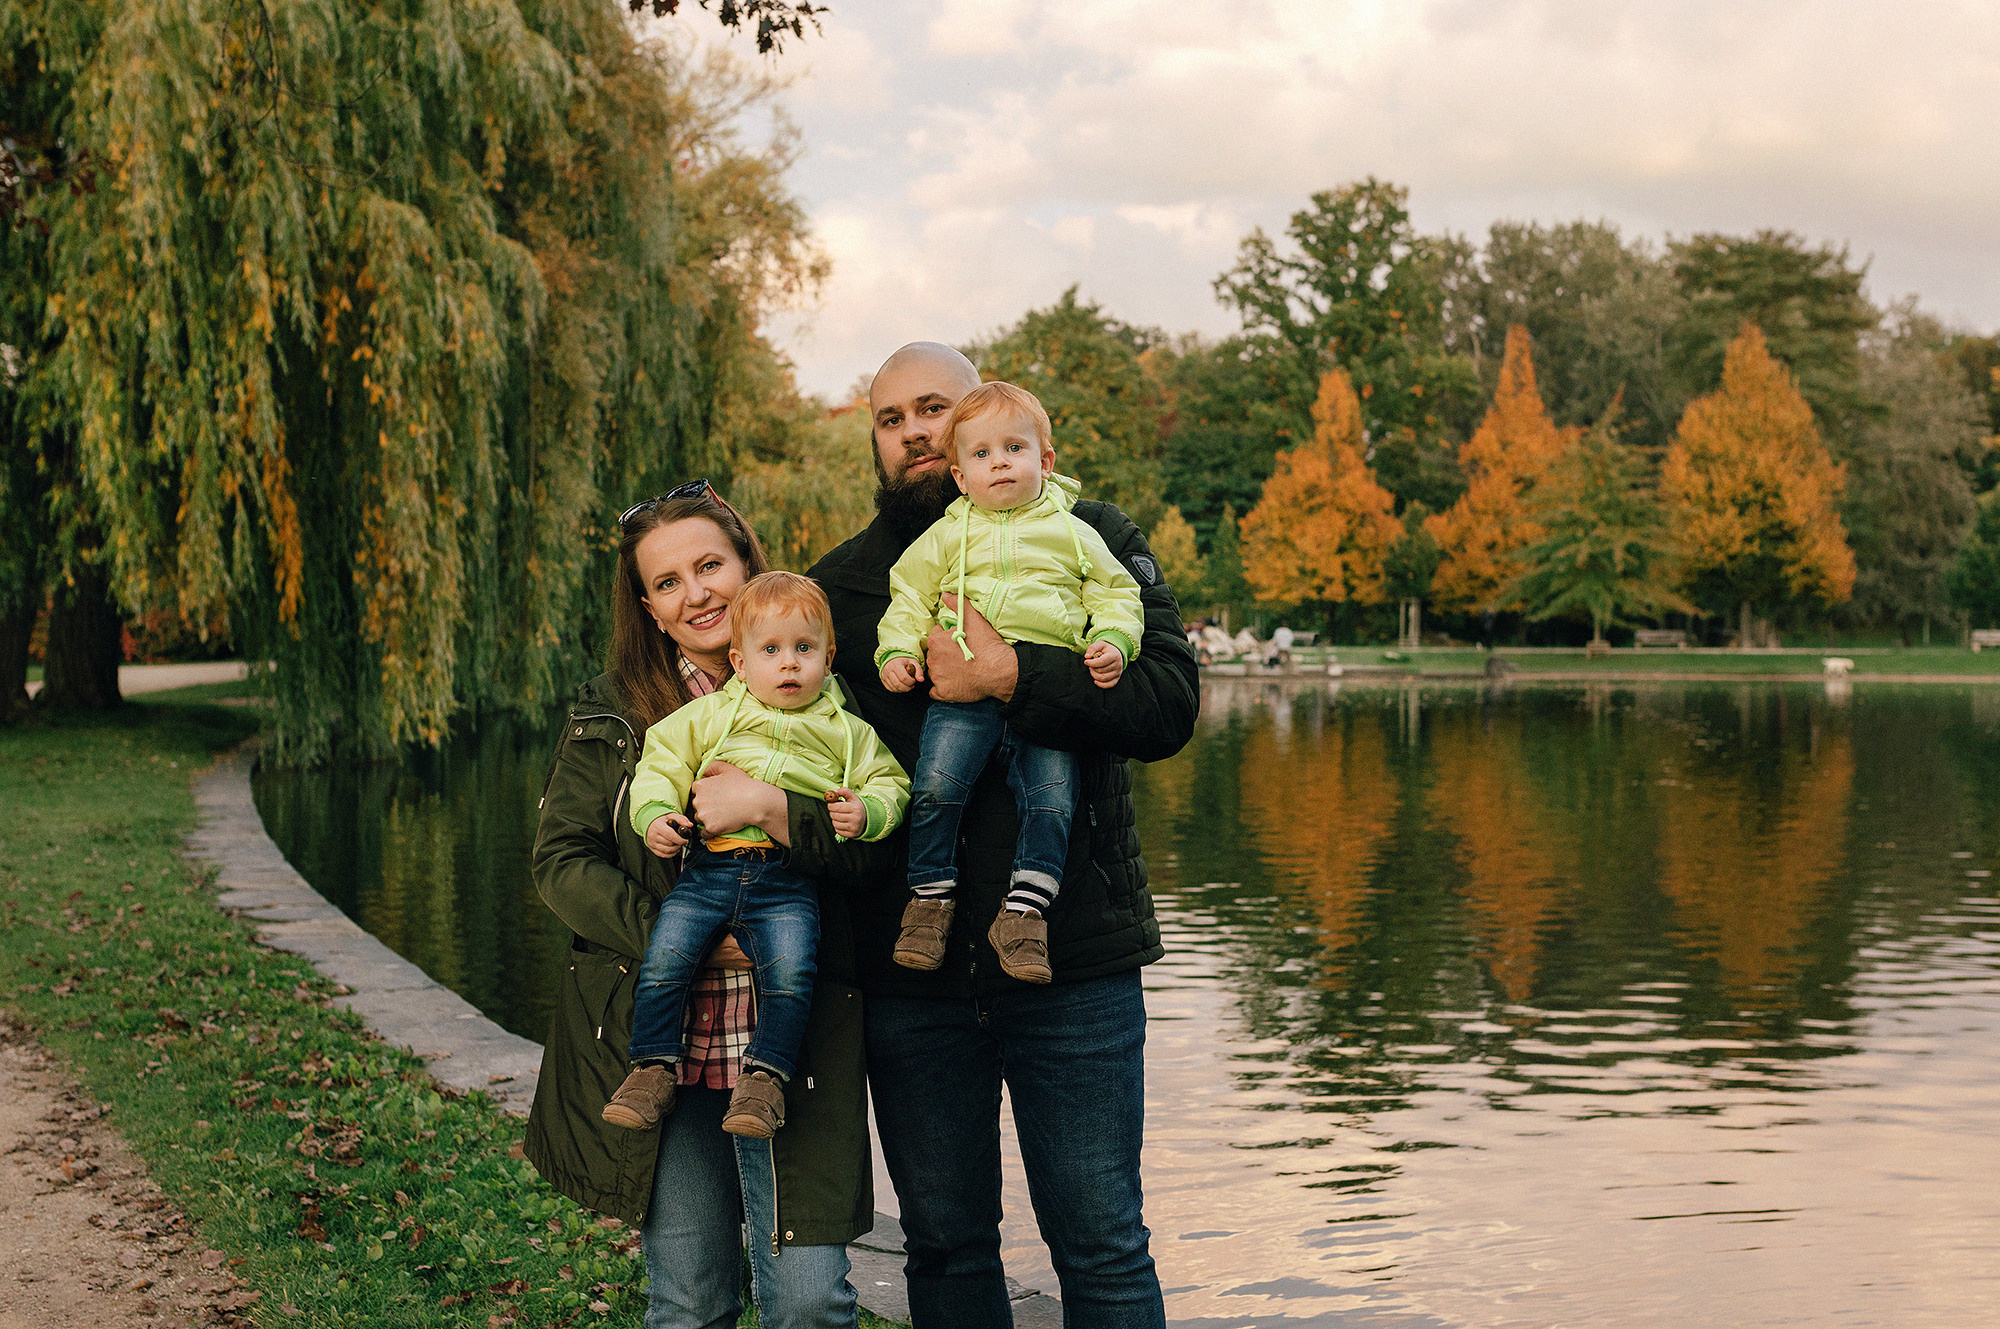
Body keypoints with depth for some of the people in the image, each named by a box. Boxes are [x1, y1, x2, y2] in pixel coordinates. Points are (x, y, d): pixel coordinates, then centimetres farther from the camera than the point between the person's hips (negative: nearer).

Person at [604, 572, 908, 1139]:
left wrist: (865, 811, -5)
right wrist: (655, 813, -2)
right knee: (663, 960, -14)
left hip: (787, 883, -1)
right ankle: (655, 1068, 1)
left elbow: (888, 782, 16)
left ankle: (765, 1075, -8)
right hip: (707, 869, 1)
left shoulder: (845, 732, 13)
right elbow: (663, 760, 15)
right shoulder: (710, 716, 13)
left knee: (790, 971, -23)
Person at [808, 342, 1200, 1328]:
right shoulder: (839, 585, 11)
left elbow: (1169, 701, -11)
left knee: (1100, 1244, 3)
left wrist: (1008, 677, -21)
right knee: (944, 1243, 14)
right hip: (907, 968, 3)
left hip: (1072, 954, -3)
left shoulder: (1086, 540, 2)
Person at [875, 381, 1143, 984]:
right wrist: (898, 651, 1)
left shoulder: (1073, 534, 14)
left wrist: (1112, 641, -1)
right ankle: (931, 896, -4)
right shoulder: (946, 538, 15)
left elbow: (1114, 595, 17)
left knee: (1052, 794, -16)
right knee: (937, 784, -19)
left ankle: (1024, 912, -9)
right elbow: (910, 601, 17)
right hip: (963, 690, 0)